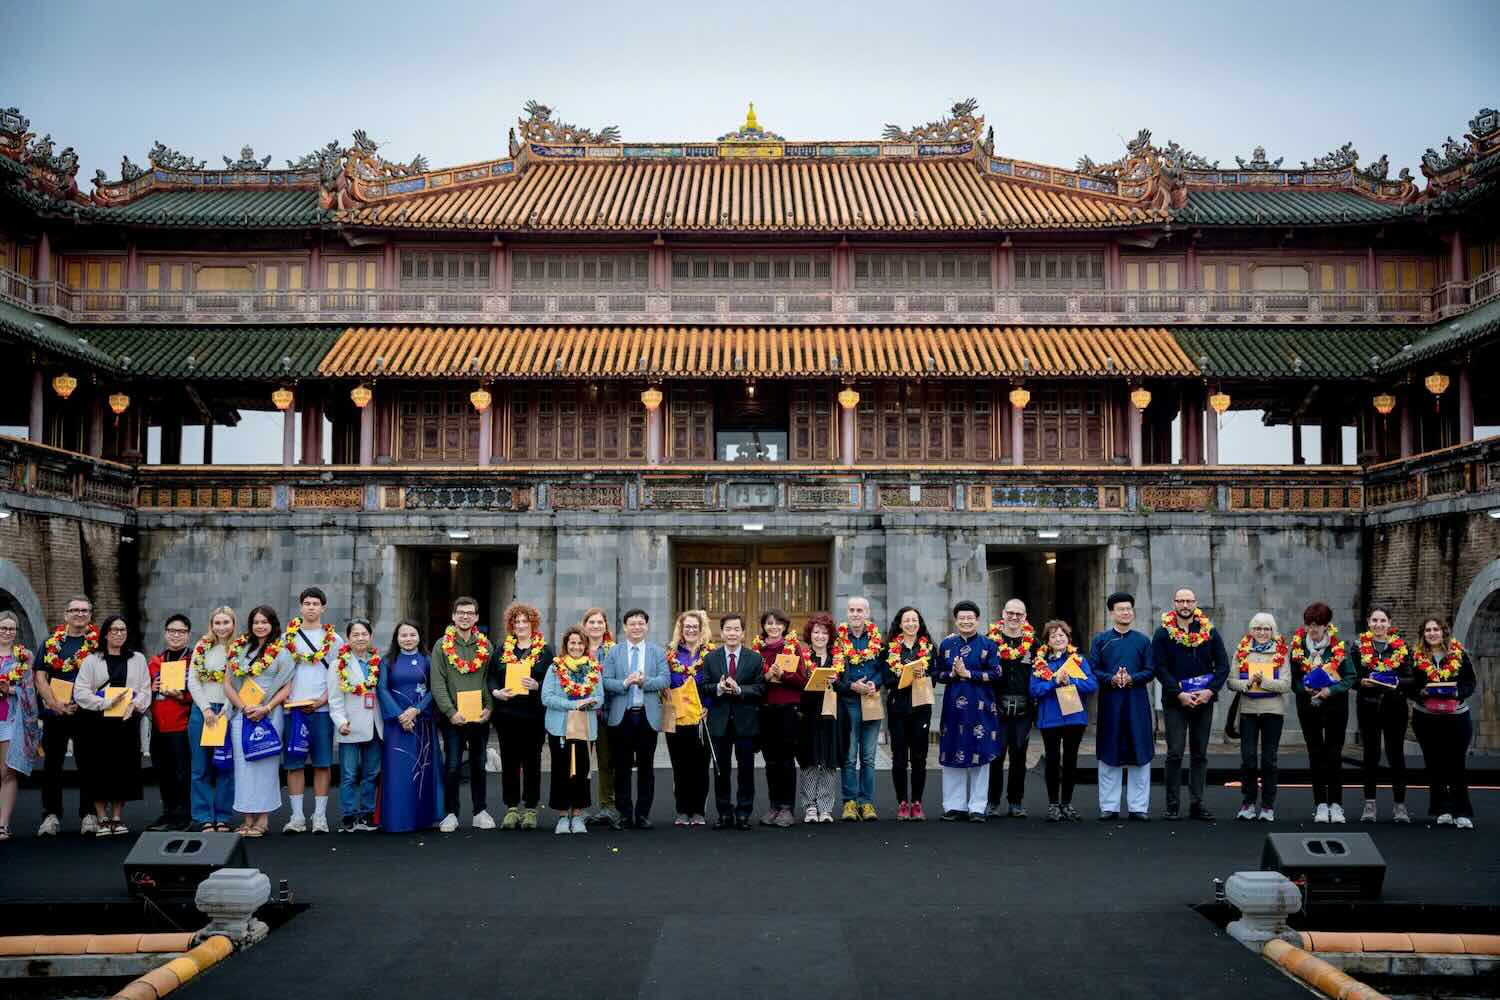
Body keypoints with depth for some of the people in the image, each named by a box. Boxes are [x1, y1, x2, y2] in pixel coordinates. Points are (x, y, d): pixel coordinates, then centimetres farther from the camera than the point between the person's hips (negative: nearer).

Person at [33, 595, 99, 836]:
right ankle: (51, 815, 13)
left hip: (87, 714, -2)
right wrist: (56, 703, -11)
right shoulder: (52, 642, 9)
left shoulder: (99, 643, 4)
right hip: (54, 713, 2)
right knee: (52, 765, 5)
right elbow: (39, 676, 3)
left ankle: (88, 815, 8)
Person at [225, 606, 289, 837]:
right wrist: (244, 708, -5)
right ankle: (247, 818, 9)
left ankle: (263, 819, 4)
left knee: (265, 763, -2)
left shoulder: (280, 652, 3)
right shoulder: (238, 649, 10)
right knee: (243, 764, 3)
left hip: (269, 715, -3)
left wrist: (265, 709, -12)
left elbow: (286, 689, 0)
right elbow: (227, 684, 7)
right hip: (241, 714, 3)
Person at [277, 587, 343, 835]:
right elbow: (280, 671, 10)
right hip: (292, 708, 1)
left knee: (322, 763, 1)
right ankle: (297, 816, 8)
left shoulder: (333, 639, 8)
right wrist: (282, 696, -5)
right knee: (294, 763, 2)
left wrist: (323, 699, -10)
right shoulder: (287, 637, 10)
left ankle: (320, 815, 8)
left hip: (322, 708, -1)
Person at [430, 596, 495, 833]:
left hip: (480, 716, 2)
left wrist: (489, 708, -9)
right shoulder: (442, 645, 0)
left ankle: (480, 811, 19)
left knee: (479, 765, 10)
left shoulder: (486, 646, 7)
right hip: (452, 717, -2)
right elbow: (437, 684, -6)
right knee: (452, 765, 1)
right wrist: (451, 711, -15)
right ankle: (451, 814, 11)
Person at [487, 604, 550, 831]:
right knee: (509, 761, 4)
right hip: (507, 714, 2)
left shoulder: (545, 650, 4)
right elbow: (491, 676, 9)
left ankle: (530, 809, 11)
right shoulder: (502, 649, 12)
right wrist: (495, 692, -10)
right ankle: (511, 808, 12)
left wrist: (537, 686, -18)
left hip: (533, 715, -2)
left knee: (532, 761, 3)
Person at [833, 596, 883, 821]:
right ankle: (850, 801, 7)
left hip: (871, 702, 2)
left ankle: (867, 801, 12)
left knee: (868, 757, 6)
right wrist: (851, 686, -14)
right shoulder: (838, 639, 0)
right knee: (849, 756, 1)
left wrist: (875, 684, -12)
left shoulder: (877, 639, 7)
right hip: (847, 702, -2)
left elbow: (885, 668, 6)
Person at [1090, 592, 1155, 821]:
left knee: (1139, 754, 1)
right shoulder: (1100, 639, 6)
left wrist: (1132, 678, -13)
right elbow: (1093, 670, 2)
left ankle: (1139, 806, 9)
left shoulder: (1143, 640, 8)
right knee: (1109, 755, 2)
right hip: (1109, 702, -1)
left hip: (1136, 703, 1)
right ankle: (1109, 806, 9)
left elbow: (1150, 671, 5)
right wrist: (1111, 679, -15)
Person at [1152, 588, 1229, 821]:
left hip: (1204, 701, 3)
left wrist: (1210, 691, -10)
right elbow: (1159, 668, -5)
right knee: (1174, 754, -4)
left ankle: (1197, 804, 11)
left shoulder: (1209, 631, 6)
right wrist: (1179, 694, -15)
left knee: (1200, 754, 6)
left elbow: (1223, 665, 4)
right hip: (1175, 702, -2)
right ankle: (1172, 805, 1)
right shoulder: (1163, 633, 0)